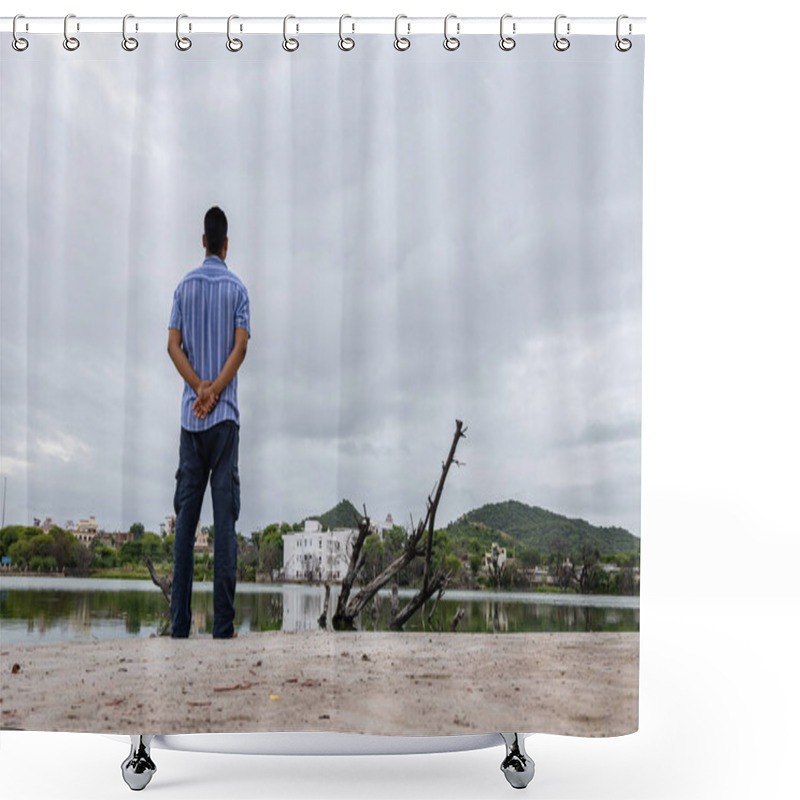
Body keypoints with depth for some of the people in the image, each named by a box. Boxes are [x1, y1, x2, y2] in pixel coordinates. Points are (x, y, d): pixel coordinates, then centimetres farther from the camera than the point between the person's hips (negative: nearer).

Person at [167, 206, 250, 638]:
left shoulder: (184, 287, 9)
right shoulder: (237, 289, 4)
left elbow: (174, 345, 0)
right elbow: (240, 346, -8)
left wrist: (200, 388, -4)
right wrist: (215, 390, -8)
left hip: (190, 414, 2)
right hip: (225, 413, -2)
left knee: (185, 517, 4)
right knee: (225, 518, -3)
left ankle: (180, 623, 2)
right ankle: (223, 624, -5)